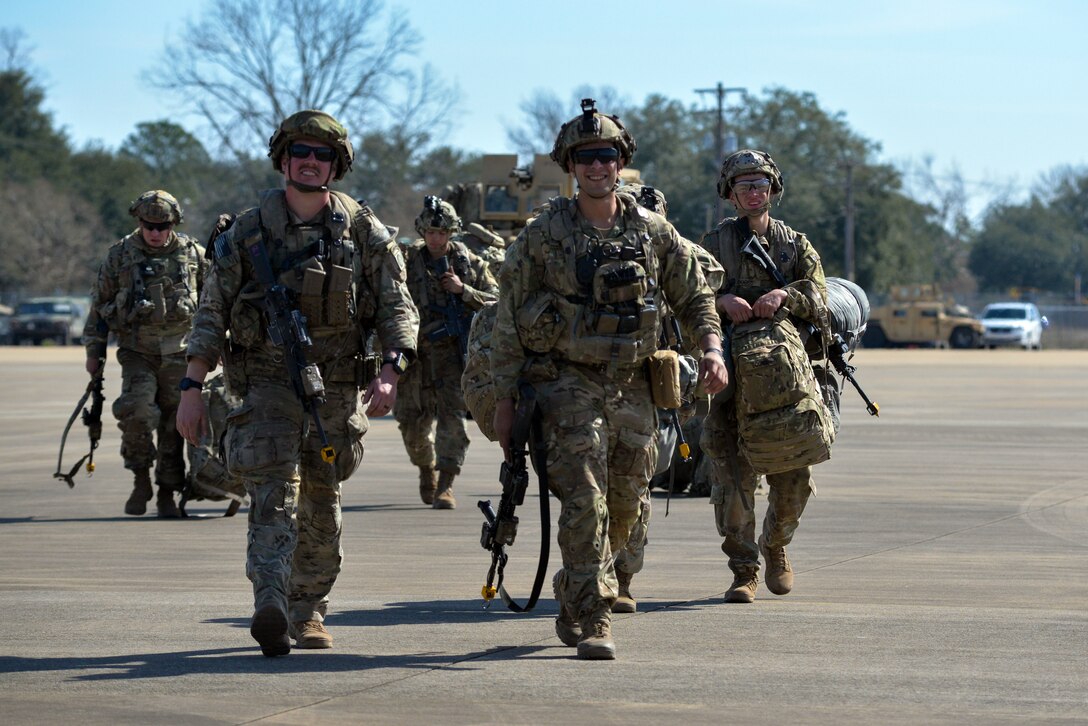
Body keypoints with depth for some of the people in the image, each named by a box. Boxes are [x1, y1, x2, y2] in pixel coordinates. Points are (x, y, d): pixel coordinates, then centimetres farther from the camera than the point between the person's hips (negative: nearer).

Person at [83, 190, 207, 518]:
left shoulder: (193, 254, 3)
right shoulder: (120, 255, 2)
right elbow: (99, 304, 8)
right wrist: (94, 350, 7)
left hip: (178, 353, 1)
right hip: (137, 353, -1)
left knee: (174, 424, 2)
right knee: (137, 411, -21)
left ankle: (167, 494, 13)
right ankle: (141, 480, -3)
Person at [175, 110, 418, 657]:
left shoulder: (362, 231, 2)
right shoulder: (248, 232, 1)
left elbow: (398, 309, 1)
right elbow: (211, 313, 2)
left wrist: (389, 373, -15)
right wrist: (192, 388, -4)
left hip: (335, 387, 2)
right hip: (267, 381, -2)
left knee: (320, 504, 11)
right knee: (273, 490, -18)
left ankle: (308, 611, 26)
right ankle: (270, 610, -31)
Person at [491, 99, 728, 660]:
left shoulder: (652, 232, 5)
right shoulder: (544, 233, -3)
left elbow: (695, 296, 14)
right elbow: (509, 319, 0)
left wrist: (712, 349, -5)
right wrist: (504, 398, -3)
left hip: (632, 388, 4)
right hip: (568, 384, -4)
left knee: (622, 510, 11)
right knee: (585, 503, -15)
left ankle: (571, 593, 35)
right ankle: (593, 622, -12)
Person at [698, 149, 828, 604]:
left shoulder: (796, 245, 13)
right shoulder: (715, 243, 9)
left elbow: (819, 300, 0)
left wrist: (785, 295, -20)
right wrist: (722, 300, -21)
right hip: (731, 376, -1)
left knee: (794, 476, 1)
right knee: (733, 476, -9)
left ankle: (776, 547, 27)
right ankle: (743, 571, -3)